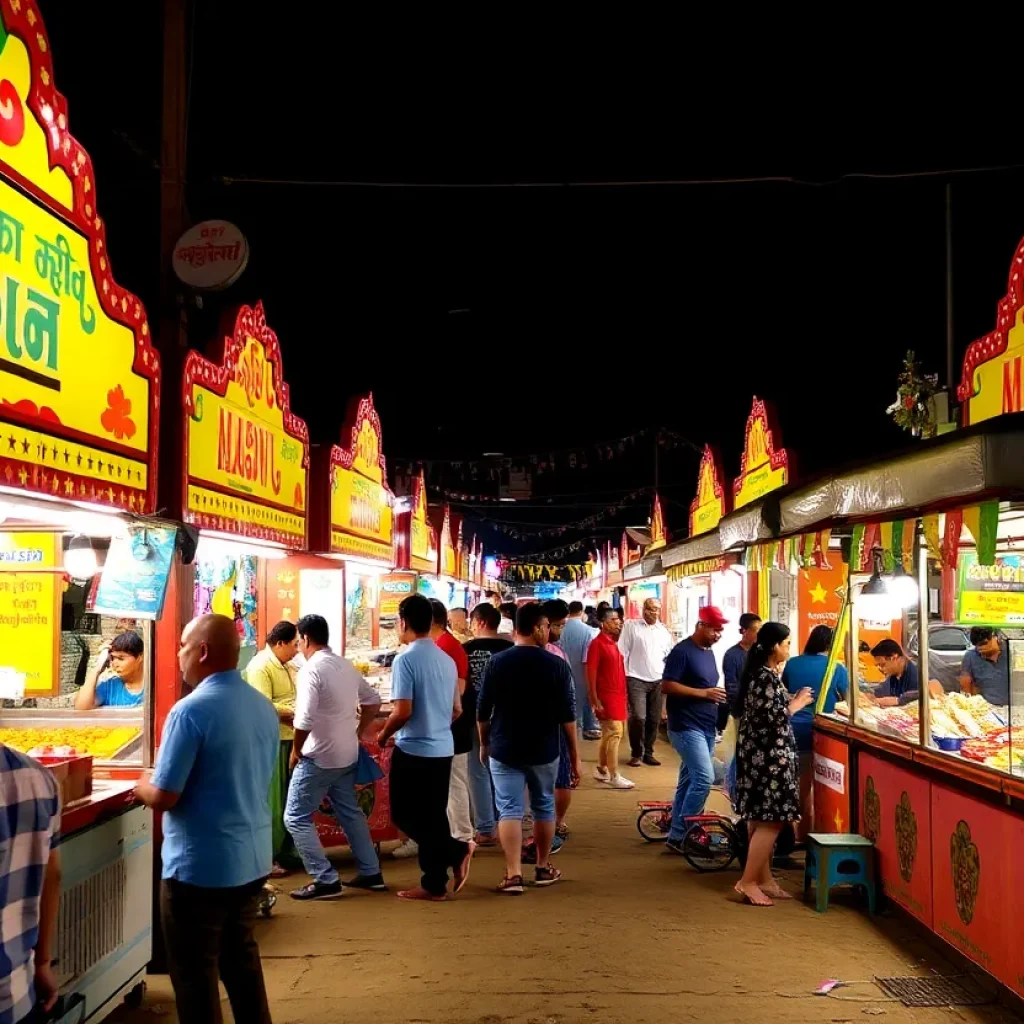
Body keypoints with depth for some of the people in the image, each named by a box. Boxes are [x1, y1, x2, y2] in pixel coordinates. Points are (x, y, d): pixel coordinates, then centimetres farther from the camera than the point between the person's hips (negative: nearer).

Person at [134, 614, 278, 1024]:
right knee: (241, 955, 21)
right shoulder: (265, 708, 4)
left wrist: (140, 786, 4)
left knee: (194, 971, 7)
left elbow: (163, 798, -19)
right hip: (253, 859, 7)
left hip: (200, 865, -7)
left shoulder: (191, 710, -19)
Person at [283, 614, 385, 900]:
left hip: (318, 758, -8)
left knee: (296, 818, 1)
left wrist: (296, 750, -10)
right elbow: (373, 699, 16)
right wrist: (360, 730, 21)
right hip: (347, 755, 8)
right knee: (350, 812, 20)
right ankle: (371, 873, 24)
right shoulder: (347, 666, 6)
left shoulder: (311, 670, -18)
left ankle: (326, 880, -2)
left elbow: (304, 720, -25)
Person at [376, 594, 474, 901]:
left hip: (413, 750, -7)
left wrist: (383, 734, -3)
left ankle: (456, 850, -2)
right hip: (443, 749, 7)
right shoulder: (447, 659, 6)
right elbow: (457, 710, 13)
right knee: (434, 816, 14)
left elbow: (403, 711, -20)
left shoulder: (405, 659, -16)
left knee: (405, 815, 7)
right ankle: (435, 884, 15)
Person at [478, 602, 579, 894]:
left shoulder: (496, 662, -5)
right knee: (544, 807, 16)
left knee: (509, 810, 1)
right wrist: (574, 755, 3)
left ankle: (513, 874, -8)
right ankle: (543, 868, 26)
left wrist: (484, 744, 13)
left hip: (504, 750, 0)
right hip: (543, 750, 0)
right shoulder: (556, 665, -7)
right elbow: (567, 715, -6)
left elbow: (483, 711, -1)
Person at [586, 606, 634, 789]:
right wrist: (595, 700, -18)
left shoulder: (614, 642, 12)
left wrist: (623, 694, 16)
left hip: (617, 695, 8)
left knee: (609, 733, 14)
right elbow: (591, 673, -15)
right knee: (614, 733, -9)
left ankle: (601, 769, 25)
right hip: (606, 696, -8)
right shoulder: (597, 643, -13)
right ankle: (614, 776, -5)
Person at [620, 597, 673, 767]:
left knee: (654, 719, 7)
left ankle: (648, 753, 20)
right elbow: (622, 652, -3)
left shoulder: (664, 630, 10)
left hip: (658, 681, 4)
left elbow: (670, 655, 17)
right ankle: (636, 754, 4)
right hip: (636, 679, -4)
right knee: (638, 717, -12)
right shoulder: (631, 626, -1)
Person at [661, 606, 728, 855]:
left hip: (705, 727, 9)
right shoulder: (682, 651, -12)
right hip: (686, 727, -9)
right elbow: (667, 685, -18)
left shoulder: (708, 652, 15)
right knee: (704, 778, -16)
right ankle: (679, 835, -8)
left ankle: (677, 834, 21)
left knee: (688, 780, 13)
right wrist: (703, 693, -20)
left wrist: (716, 695, 5)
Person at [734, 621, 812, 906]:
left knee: (761, 819, 14)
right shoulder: (766, 677, -19)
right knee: (771, 820, -6)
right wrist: (797, 704, -8)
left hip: (762, 753, 11)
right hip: (768, 755, -11)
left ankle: (764, 879, 21)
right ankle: (748, 882, -4)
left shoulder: (761, 673, 11)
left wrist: (791, 700, 12)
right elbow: (772, 718, -22)